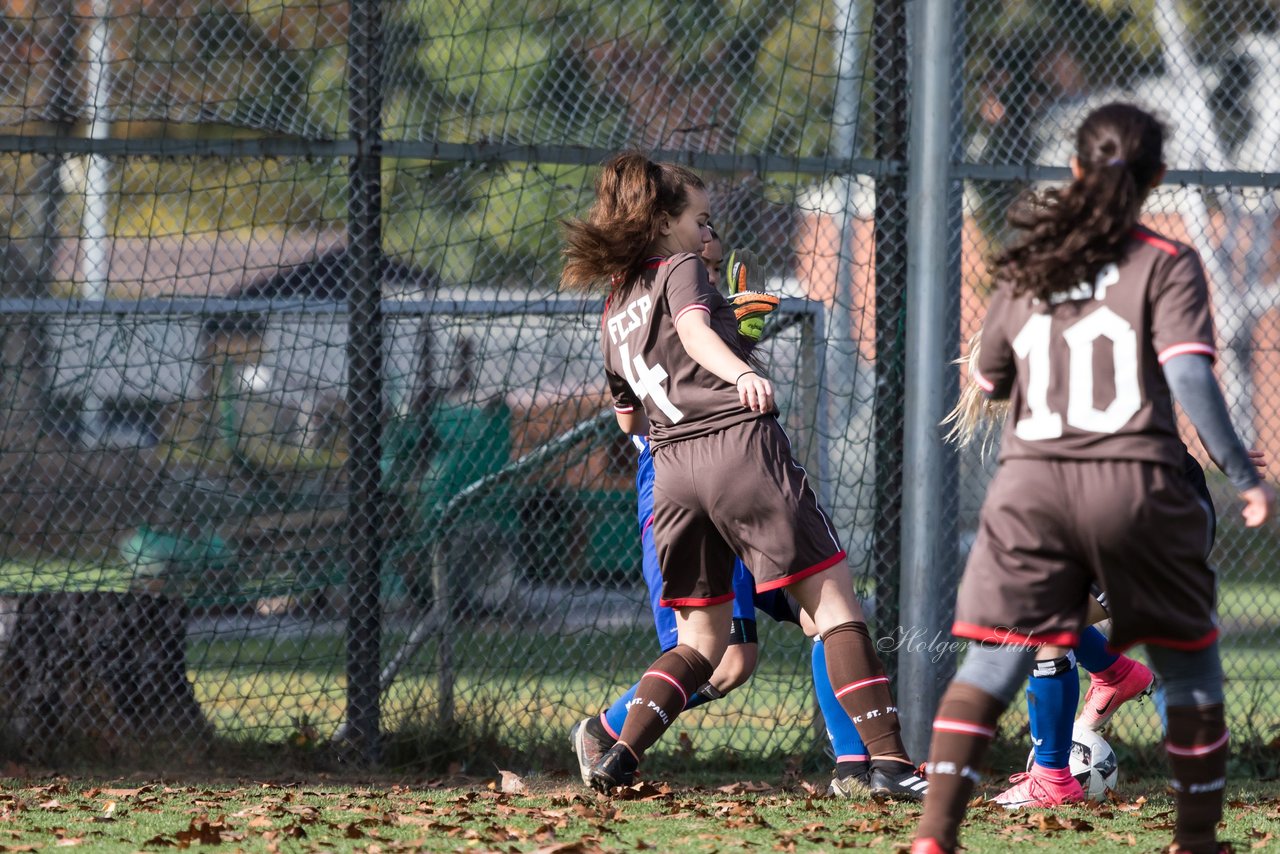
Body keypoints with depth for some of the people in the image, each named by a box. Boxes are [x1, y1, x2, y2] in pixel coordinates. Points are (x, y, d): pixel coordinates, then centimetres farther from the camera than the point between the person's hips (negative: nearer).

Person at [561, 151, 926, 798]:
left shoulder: (613, 314, 24)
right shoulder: (680, 270, 6)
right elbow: (693, 329, -17)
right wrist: (740, 373, -38)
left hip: (671, 470, 6)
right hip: (740, 445, -6)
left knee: (700, 640, 17)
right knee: (832, 600, -5)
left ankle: (618, 756, -2)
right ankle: (887, 757, -16)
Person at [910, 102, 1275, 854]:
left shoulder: (1025, 269, 12)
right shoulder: (1166, 265, 0)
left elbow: (989, 380, 21)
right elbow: (1190, 376, -11)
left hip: (1028, 484, 3)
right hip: (1136, 483, -3)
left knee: (992, 664, 0)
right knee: (1189, 663, 14)